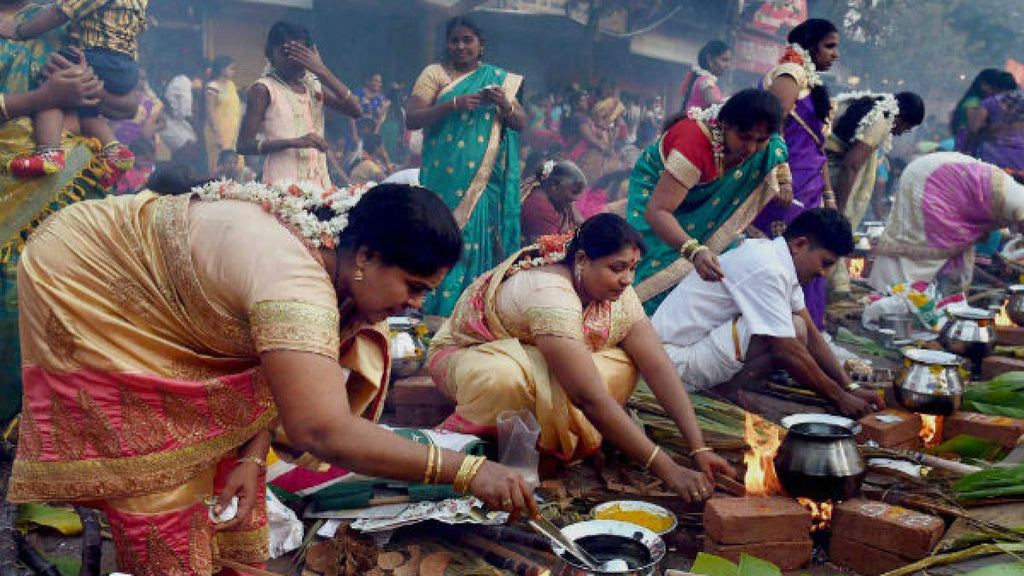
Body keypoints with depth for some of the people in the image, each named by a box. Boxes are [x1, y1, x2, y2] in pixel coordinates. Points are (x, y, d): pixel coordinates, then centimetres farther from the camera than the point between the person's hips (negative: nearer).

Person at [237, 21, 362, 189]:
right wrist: (294, 142, -20)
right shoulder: (264, 89, -2)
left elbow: (355, 111, -2)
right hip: (282, 184, -5)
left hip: (319, 181, 5)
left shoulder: (314, 84, 13)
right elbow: (243, 145, -9)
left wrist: (322, 71, -8)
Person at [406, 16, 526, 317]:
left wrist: (505, 105, -10)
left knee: (477, 243, -1)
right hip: (444, 178, -2)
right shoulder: (435, 73, 7)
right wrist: (455, 104, -16)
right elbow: (412, 119, -4)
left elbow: (521, 123, 11)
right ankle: (436, 319, -2)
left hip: (484, 181, 2)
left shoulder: (499, 78, 15)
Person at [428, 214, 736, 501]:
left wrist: (699, 449, -26)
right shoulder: (549, 295, -37)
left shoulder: (619, 294, -13)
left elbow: (659, 368, -16)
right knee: (504, 380, -43)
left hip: (531, 358, 7)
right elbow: (592, 399, -42)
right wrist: (667, 470, -42)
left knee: (624, 365, -16)